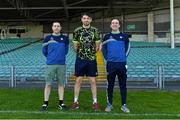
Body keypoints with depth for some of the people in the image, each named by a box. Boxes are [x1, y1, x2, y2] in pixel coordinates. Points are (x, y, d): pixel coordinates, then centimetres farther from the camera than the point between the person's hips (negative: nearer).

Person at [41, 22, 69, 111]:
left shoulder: (65, 38, 7)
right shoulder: (48, 38, 3)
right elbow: (44, 51, 10)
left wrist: (61, 56, 12)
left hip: (62, 64, 2)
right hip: (50, 64, -1)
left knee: (61, 84, 6)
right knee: (48, 84, -1)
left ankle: (61, 103, 14)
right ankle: (45, 103, 5)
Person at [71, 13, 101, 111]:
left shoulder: (95, 31, 1)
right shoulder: (77, 31, 0)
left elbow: (97, 46, 6)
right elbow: (75, 46, 5)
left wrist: (91, 53, 6)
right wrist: (81, 53, 8)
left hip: (92, 59, 0)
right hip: (80, 59, 0)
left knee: (93, 81, 4)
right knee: (78, 80, 4)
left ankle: (95, 102, 13)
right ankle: (75, 102, 13)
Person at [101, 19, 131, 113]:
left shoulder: (124, 36, 7)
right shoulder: (107, 37, 7)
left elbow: (127, 48, 16)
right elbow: (103, 48, 14)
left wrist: (124, 57, 7)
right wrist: (107, 58, 5)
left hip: (122, 63, 0)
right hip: (110, 64, 0)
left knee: (123, 85, 3)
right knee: (110, 85, 5)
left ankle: (124, 105, 10)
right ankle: (109, 104, 14)